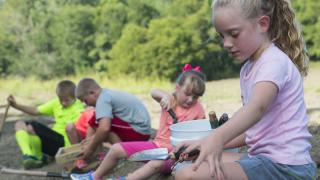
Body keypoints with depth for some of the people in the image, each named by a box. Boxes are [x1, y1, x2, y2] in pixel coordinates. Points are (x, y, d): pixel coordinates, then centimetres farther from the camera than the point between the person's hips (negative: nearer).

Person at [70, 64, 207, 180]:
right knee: (116, 149, 1)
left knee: (158, 163, -41)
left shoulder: (198, 110, -5)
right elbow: (154, 93, -23)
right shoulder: (171, 100, -1)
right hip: (158, 145, 4)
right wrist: (165, 95, -43)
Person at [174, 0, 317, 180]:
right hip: (263, 156, 10)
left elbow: (257, 107, -34)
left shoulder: (275, 61, -14)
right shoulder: (247, 69, 14)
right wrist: (208, 142, 4)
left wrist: (218, 137, -52)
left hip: (285, 165, -10)